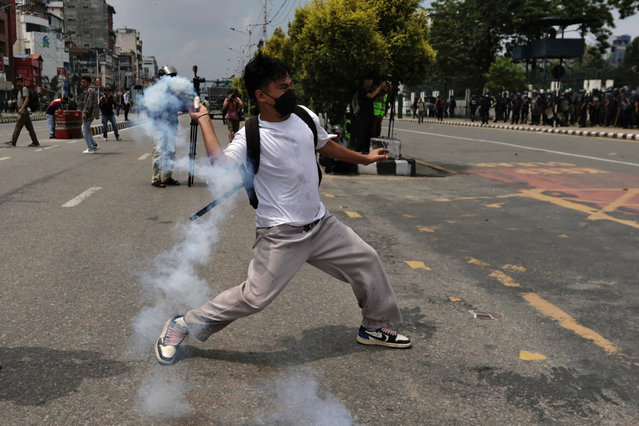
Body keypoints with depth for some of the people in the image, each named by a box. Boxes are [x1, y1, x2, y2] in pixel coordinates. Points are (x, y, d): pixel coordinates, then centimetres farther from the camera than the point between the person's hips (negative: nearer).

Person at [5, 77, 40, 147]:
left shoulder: (24, 89, -7)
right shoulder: (19, 90, 23)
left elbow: (27, 99, -19)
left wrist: (21, 109, -25)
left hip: (24, 112, -10)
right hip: (23, 112, 10)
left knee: (18, 126, -9)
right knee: (30, 127, 7)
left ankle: (13, 142, -8)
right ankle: (35, 142, 6)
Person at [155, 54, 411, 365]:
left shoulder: (305, 117, 3)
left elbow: (325, 146, 22)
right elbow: (221, 165, -35)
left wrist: (365, 159, 33)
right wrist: (204, 120, -30)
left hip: (321, 224, 7)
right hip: (281, 235, -7)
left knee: (367, 261, 12)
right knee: (254, 297, -10)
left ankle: (375, 327, 35)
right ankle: (182, 326, 10)